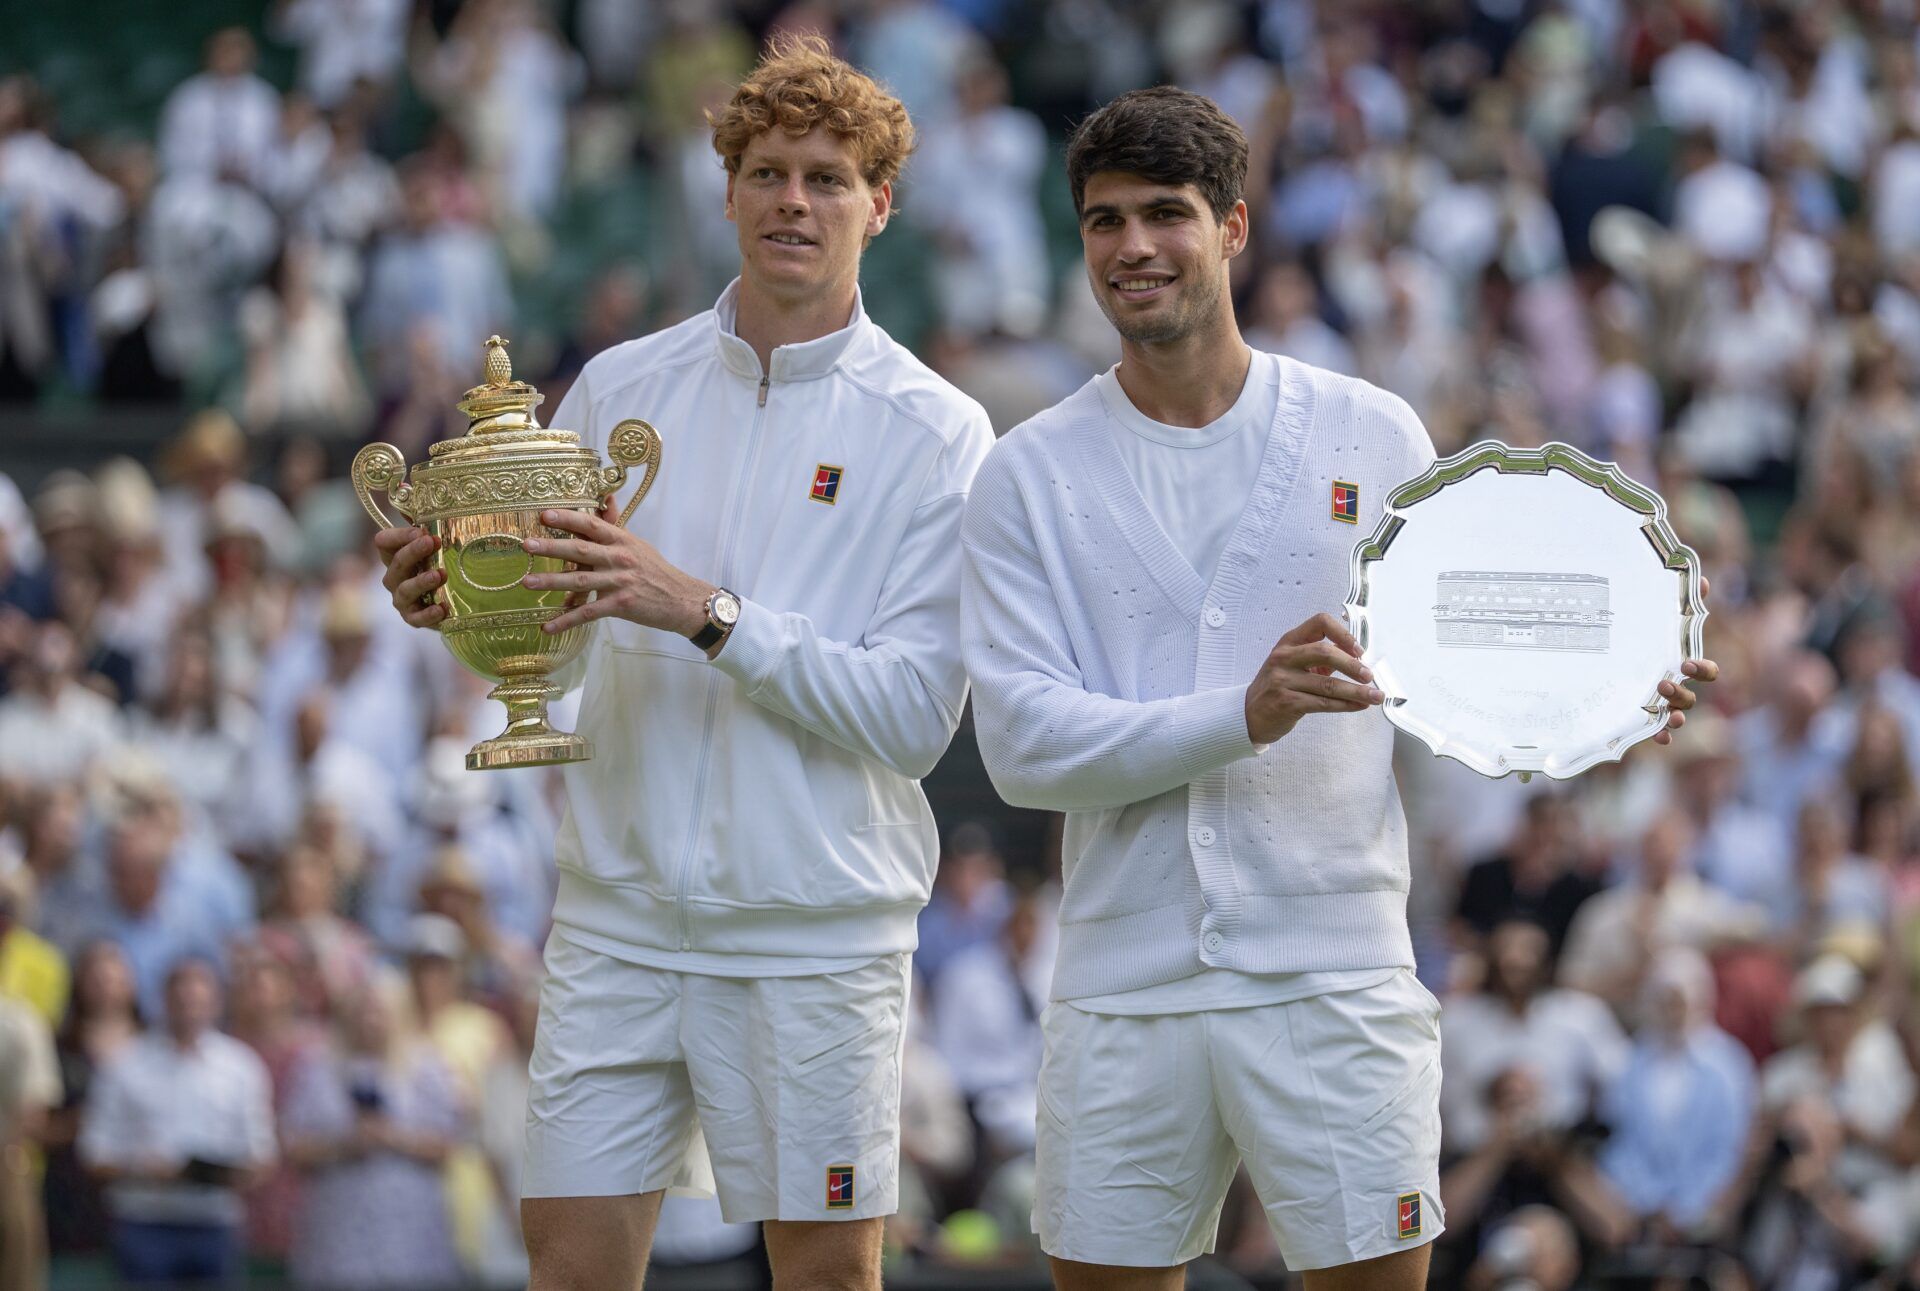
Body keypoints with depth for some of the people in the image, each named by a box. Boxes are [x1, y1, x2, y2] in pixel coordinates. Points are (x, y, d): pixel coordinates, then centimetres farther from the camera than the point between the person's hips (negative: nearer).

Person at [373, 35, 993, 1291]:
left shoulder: (934, 431, -4)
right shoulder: (621, 387, 7)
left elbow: (915, 713, -12)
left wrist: (708, 613, -21)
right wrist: (449, 600, -9)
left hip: (817, 936, -3)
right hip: (620, 916, 3)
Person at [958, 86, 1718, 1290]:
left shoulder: (1372, 435, 7)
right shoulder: (1030, 476, 5)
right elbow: (1023, 742, -7)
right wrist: (1243, 716, -21)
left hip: (1334, 977, -1)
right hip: (1125, 996, 1)